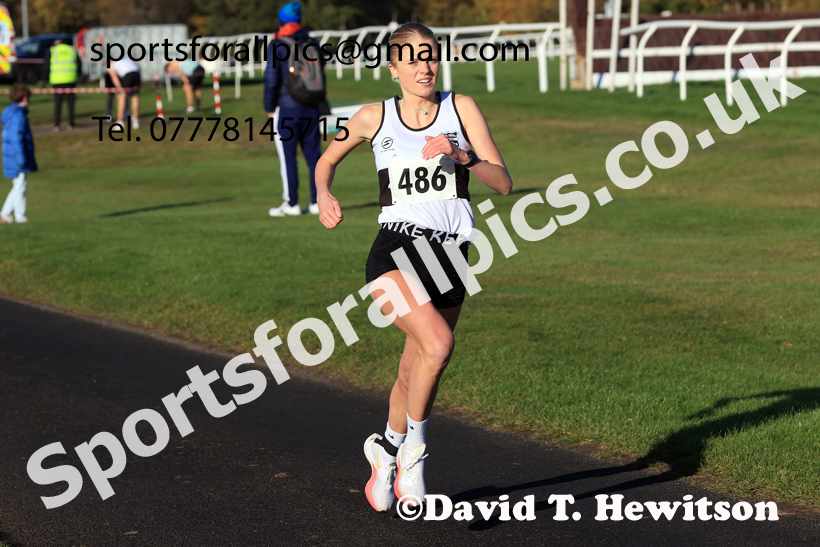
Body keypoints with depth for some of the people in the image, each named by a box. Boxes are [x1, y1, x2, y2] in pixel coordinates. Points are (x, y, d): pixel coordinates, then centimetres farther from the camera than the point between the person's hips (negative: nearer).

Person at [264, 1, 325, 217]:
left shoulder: (278, 46, -7)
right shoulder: (313, 44, 9)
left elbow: (272, 79, -9)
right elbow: (321, 75, 14)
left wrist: (269, 108, 0)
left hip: (287, 109, -5)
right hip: (312, 109, 5)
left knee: (287, 156, -1)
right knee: (313, 154, 7)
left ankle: (291, 203, -2)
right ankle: (318, 201, 8)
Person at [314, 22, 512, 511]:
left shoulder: (461, 108, 4)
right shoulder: (374, 118, 5)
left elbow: (503, 183, -2)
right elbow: (328, 160, 22)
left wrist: (461, 155, -19)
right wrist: (325, 197, 1)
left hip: (450, 260, 2)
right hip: (395, 255, -2)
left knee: (415, 376, 11)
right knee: (439, 344, -27)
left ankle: (387, 452, 39)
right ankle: (413, 449, -7)